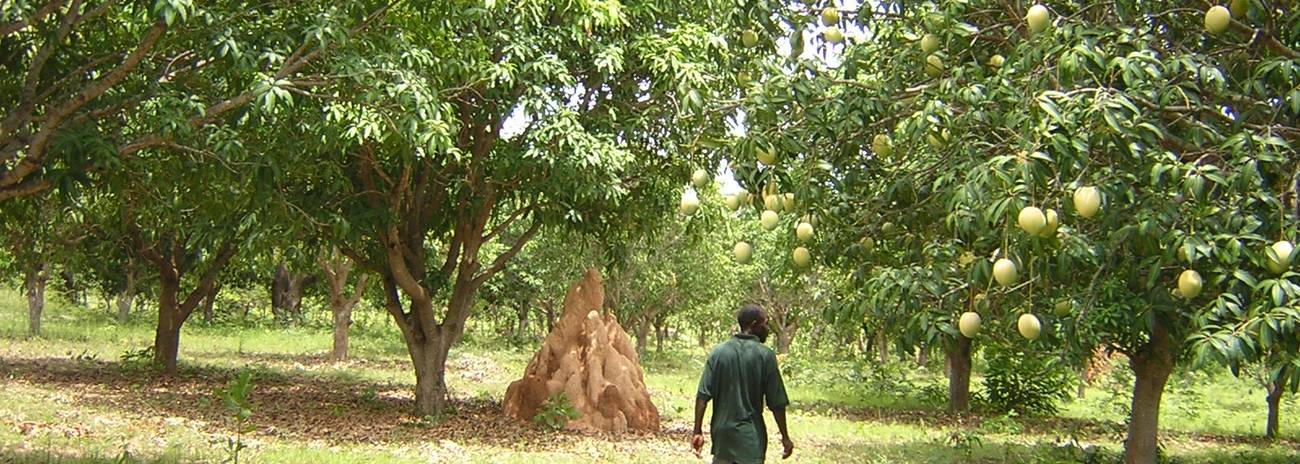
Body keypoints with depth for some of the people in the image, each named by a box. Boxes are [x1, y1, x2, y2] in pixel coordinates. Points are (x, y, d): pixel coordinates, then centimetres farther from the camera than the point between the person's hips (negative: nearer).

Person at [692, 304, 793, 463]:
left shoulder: (718, 352, -1)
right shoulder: (765, 355, -9)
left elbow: (703, 396, -5)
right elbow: (777, 402, -7)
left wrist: (698, 432, -2)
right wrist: (785, 437, 2)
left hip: (722, 434, 4)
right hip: (751, 436, -4)